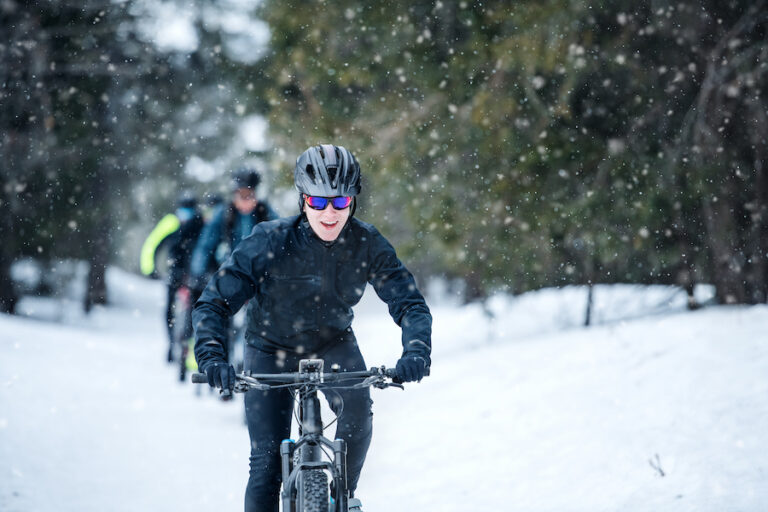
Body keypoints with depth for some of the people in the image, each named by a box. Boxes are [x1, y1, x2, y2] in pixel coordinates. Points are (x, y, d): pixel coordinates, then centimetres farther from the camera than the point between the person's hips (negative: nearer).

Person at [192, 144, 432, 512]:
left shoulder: (367, 245, -20)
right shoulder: (270, 242, -26)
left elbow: (410, 303, -19)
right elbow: (212, 303, -24)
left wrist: (416, 351, -40)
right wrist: (211, 355, -41)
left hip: (333, 343, 1)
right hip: (271, 348, -1)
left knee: (356, 409, -27)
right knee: (267, 461, -9)